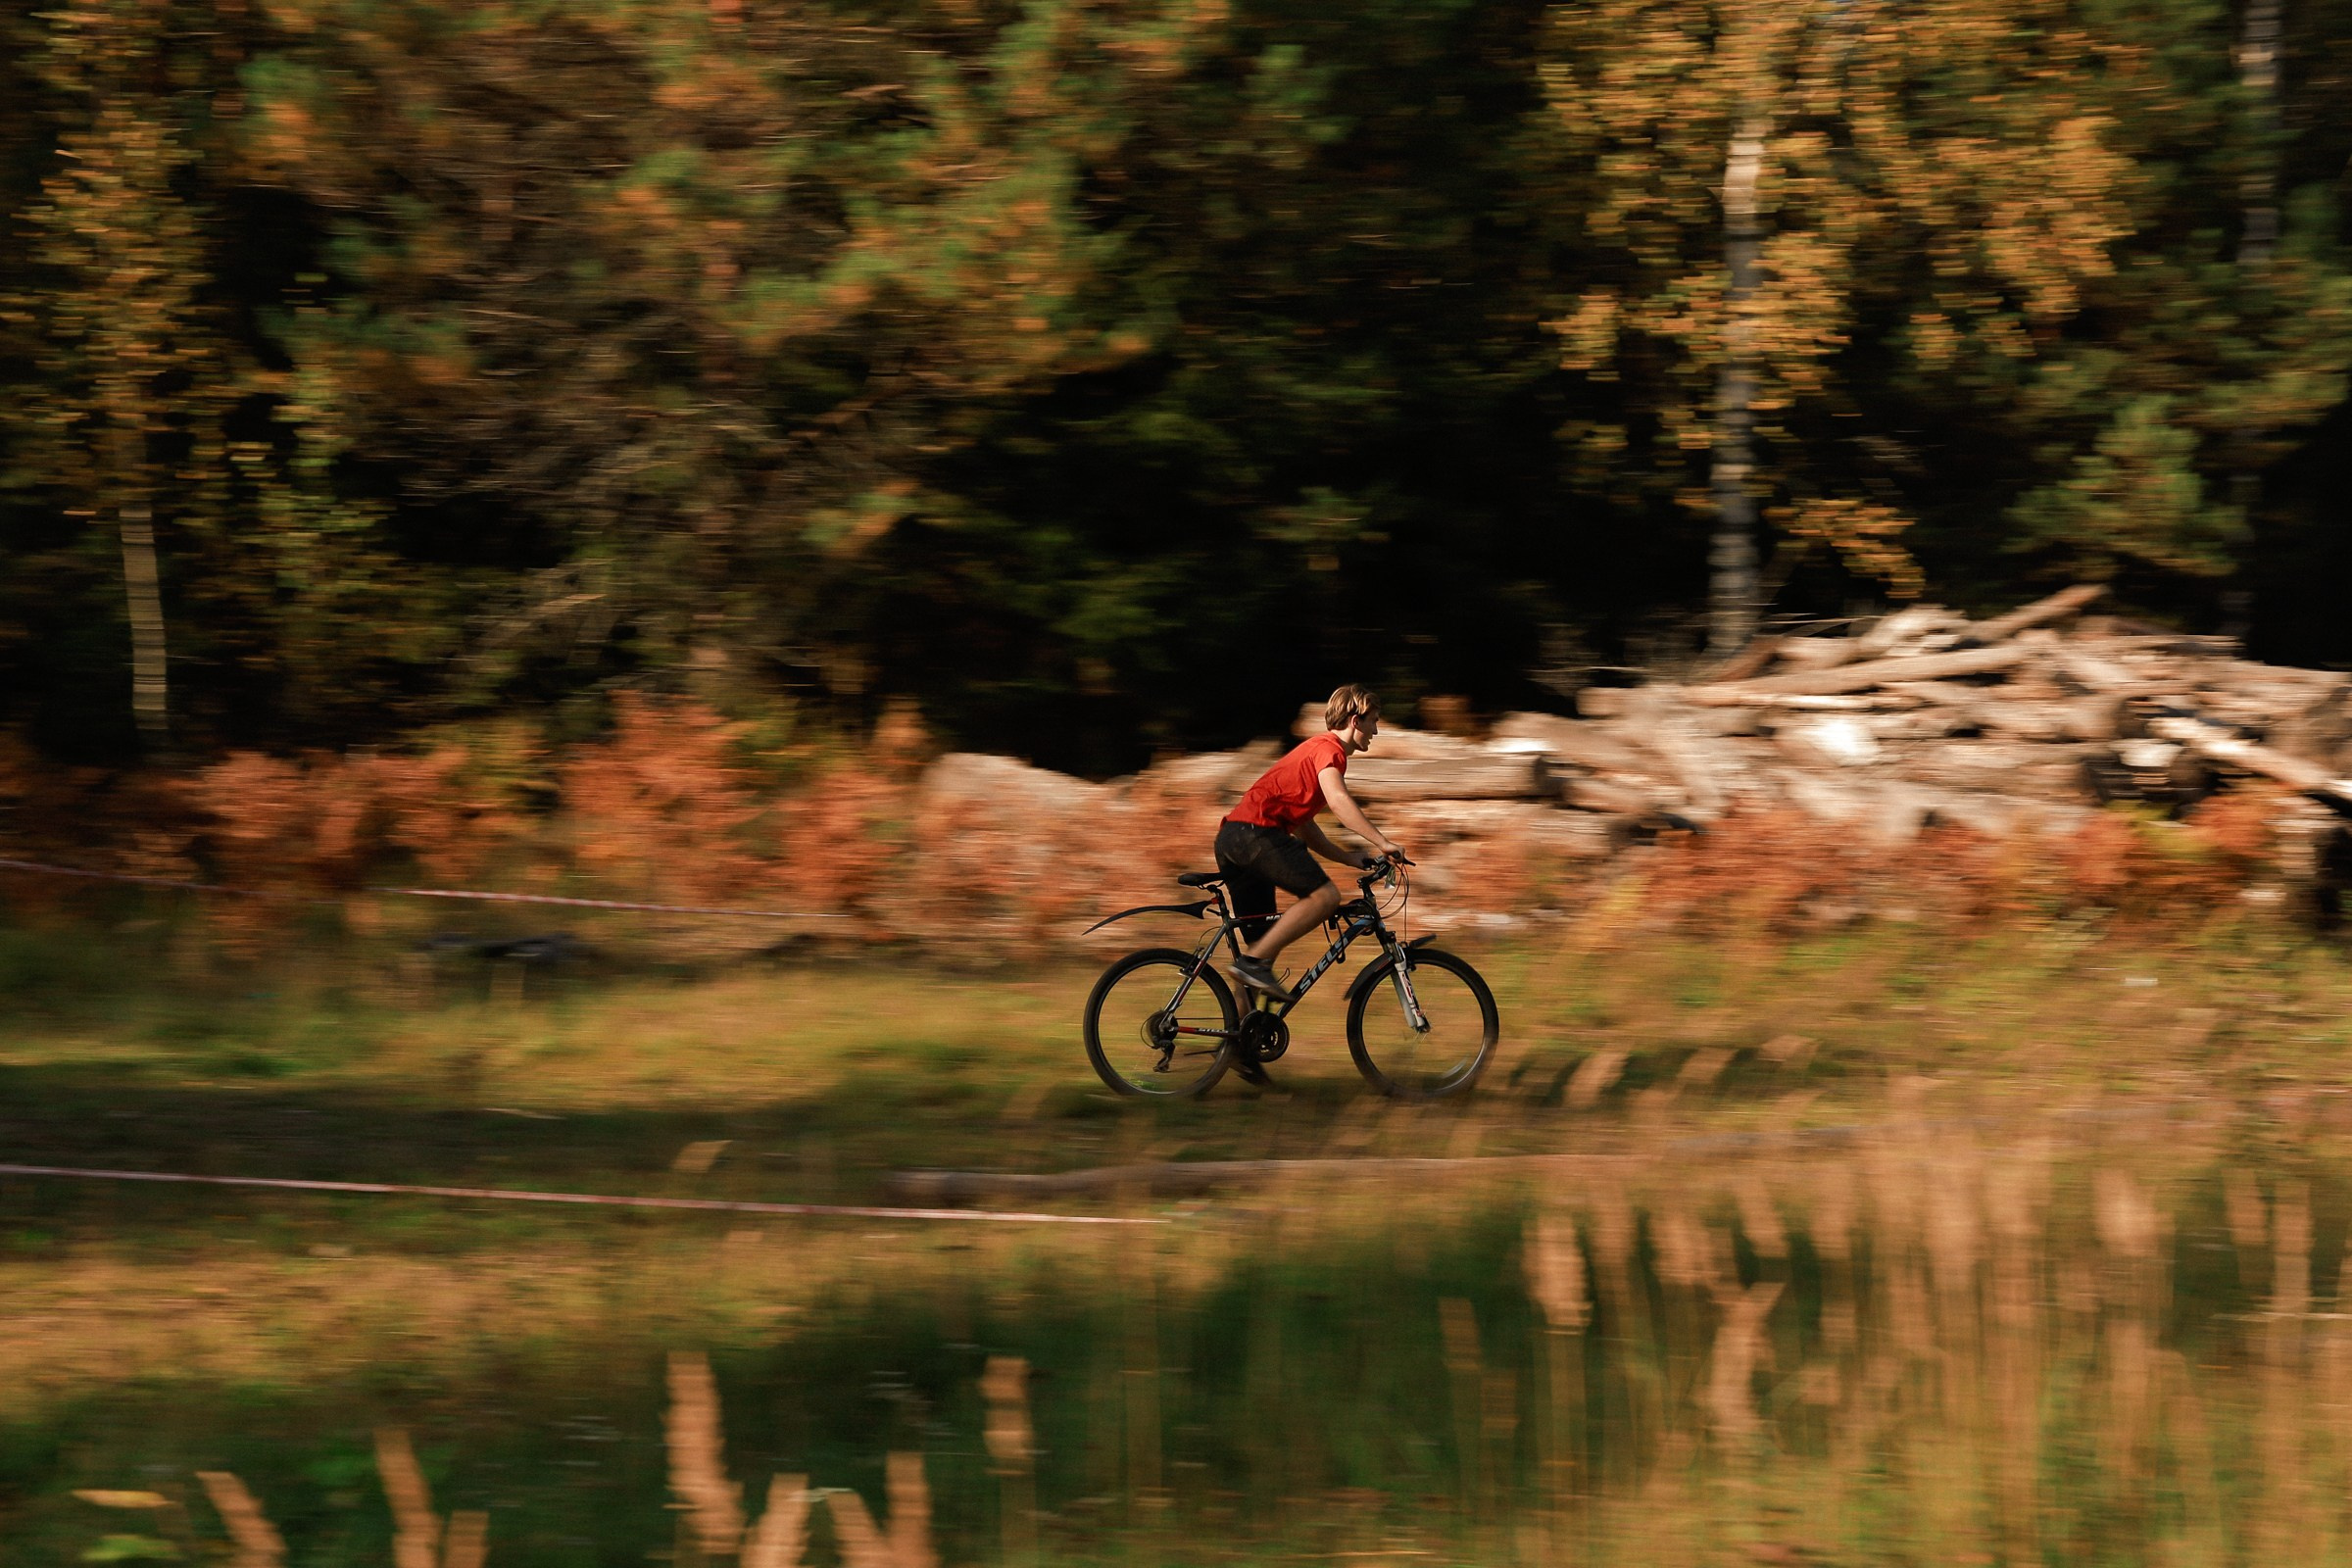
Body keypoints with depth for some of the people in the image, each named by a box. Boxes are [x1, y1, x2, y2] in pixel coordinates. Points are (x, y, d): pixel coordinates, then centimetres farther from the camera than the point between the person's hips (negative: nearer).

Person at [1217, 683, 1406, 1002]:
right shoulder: (1329, 749, -3)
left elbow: (1304, 827, 29)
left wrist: (1355, 860, 21)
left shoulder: (1315, 748, 29)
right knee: (1324, 895, -20)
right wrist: (1382, 842, -27)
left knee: (1263, 946, 11)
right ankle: (1254, 963, -23)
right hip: (1255, 832, -11)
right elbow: (1337, 799, -23)